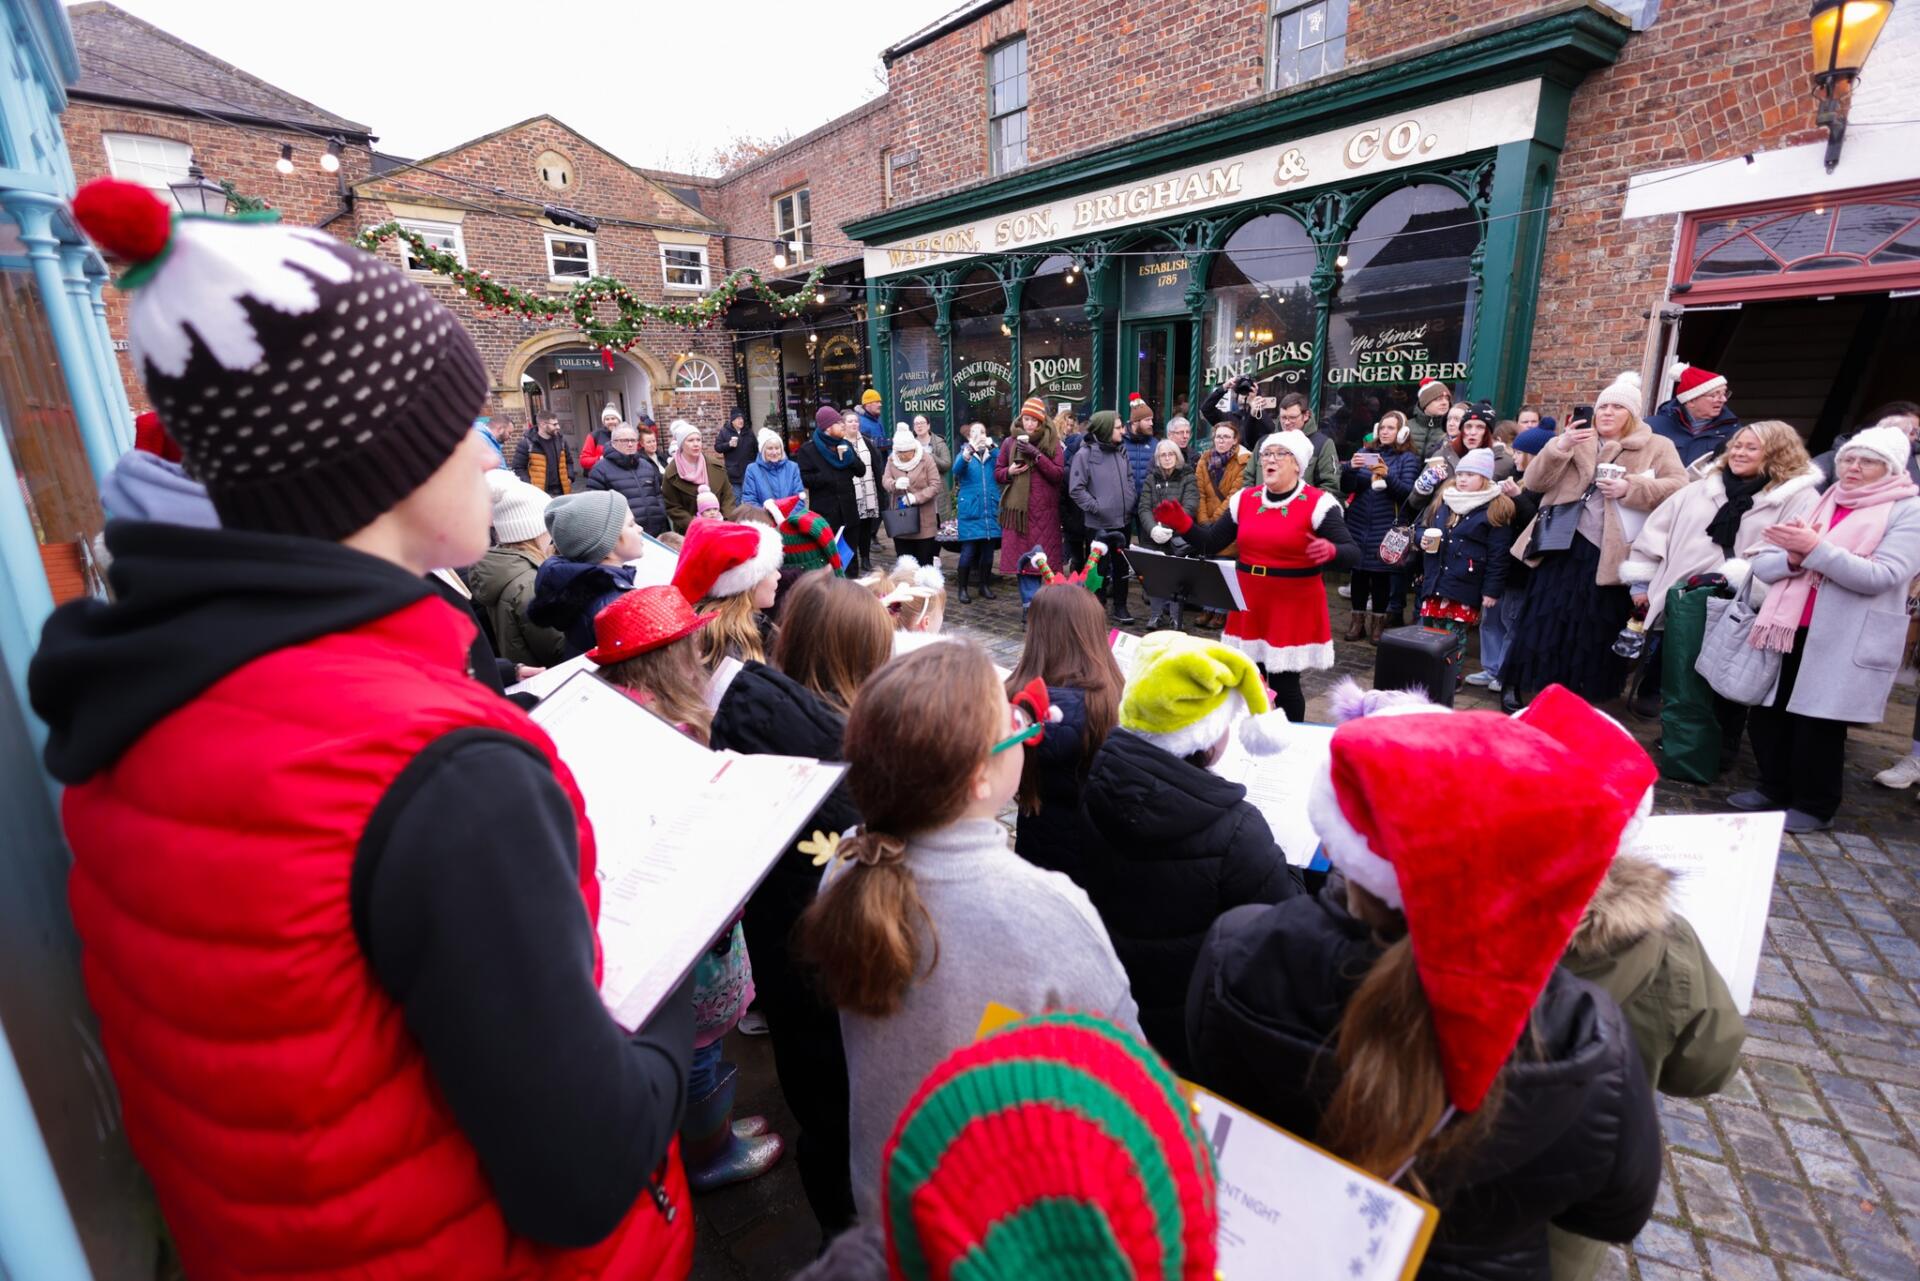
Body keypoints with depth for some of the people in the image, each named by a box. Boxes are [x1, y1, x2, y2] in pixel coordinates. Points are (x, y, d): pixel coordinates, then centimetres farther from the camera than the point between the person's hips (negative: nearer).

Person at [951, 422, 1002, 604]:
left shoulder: (992, 456, 12)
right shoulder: (964, 455, 6)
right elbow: (957, 469, -16)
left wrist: (991, 446, -21)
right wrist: (969, 450, -33)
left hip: (990, 510, 3)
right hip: (969, 511, -2)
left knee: (988, 551, 7)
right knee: (968, 551, -6)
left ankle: (985, 586, 21)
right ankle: (963, 589, 4)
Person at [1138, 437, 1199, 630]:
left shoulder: (1187, 478, 4)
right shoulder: (1152, 478, 11)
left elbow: (1189, 506, -10)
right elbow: (1143, 507, 0)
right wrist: (1153, 529, -19)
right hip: (1153, 538, 2)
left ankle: (1175, 615, 9)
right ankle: (1158, 613, 17)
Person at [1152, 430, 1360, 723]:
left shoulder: (1318, 503, -9)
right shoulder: (1244, 499, 5)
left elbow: (1352, 555, -14)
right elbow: (1210, 544, 6)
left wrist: (1330, 551, -37)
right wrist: (1181, 524, -9)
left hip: (1294, 608, -4)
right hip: (1248, 606, 4)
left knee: (1285, 685, 3)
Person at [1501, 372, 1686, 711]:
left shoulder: (1657, 447, 8)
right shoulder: (1575, 441, 14)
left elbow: (1679, 487, -6)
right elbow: (1534, 482, 1)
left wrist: (1630, 488, -21)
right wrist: (1559, 447, -14)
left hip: (1611, 555, -1)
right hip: (1564, 545, 1)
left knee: (1595, 631, 6)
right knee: (1546, 619, 1)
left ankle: (1581, 700, 17)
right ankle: (1513, 685, 10)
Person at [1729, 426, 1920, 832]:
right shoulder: (1818, 504, 14)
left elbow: (1880, 577, -15)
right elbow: (1763, 565, 7)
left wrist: (1815, 549, -23)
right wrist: (1793, 556, -14)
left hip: (1845, 642, -5)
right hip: (1792, 631, 5)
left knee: (1819, 724, 0)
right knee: (1766, 715, 9)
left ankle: (1815, 806, 17)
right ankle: (1774, 788, 27)